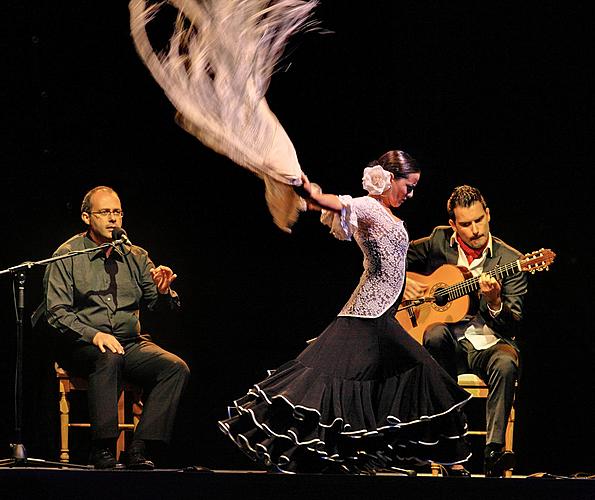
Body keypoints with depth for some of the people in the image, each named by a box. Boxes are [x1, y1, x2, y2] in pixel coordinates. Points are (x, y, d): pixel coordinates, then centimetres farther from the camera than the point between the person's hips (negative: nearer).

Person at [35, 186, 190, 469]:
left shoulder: (136, 257, 13)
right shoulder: (68, 255, 2)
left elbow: (166, 307, 10)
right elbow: (56, 312, -7)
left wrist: (163, 292, -15)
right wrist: (93, 334, -22)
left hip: (131, 342, 4)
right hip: (81, 346, -4)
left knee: (176, 368, -22)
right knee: (109, 358, -38)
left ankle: (139, 449, -27)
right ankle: (103, 449, -34)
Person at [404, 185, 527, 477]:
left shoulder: (510, 261, -1)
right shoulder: (439, 242, 6)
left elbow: (514, 326, -5)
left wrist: (494, 302, -25)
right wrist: (401, 282, 0)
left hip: (487, 344, -1)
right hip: (449, 344, 1)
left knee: (506, 363, -35)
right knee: (436, 334, -34)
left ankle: (493, 452, -38)